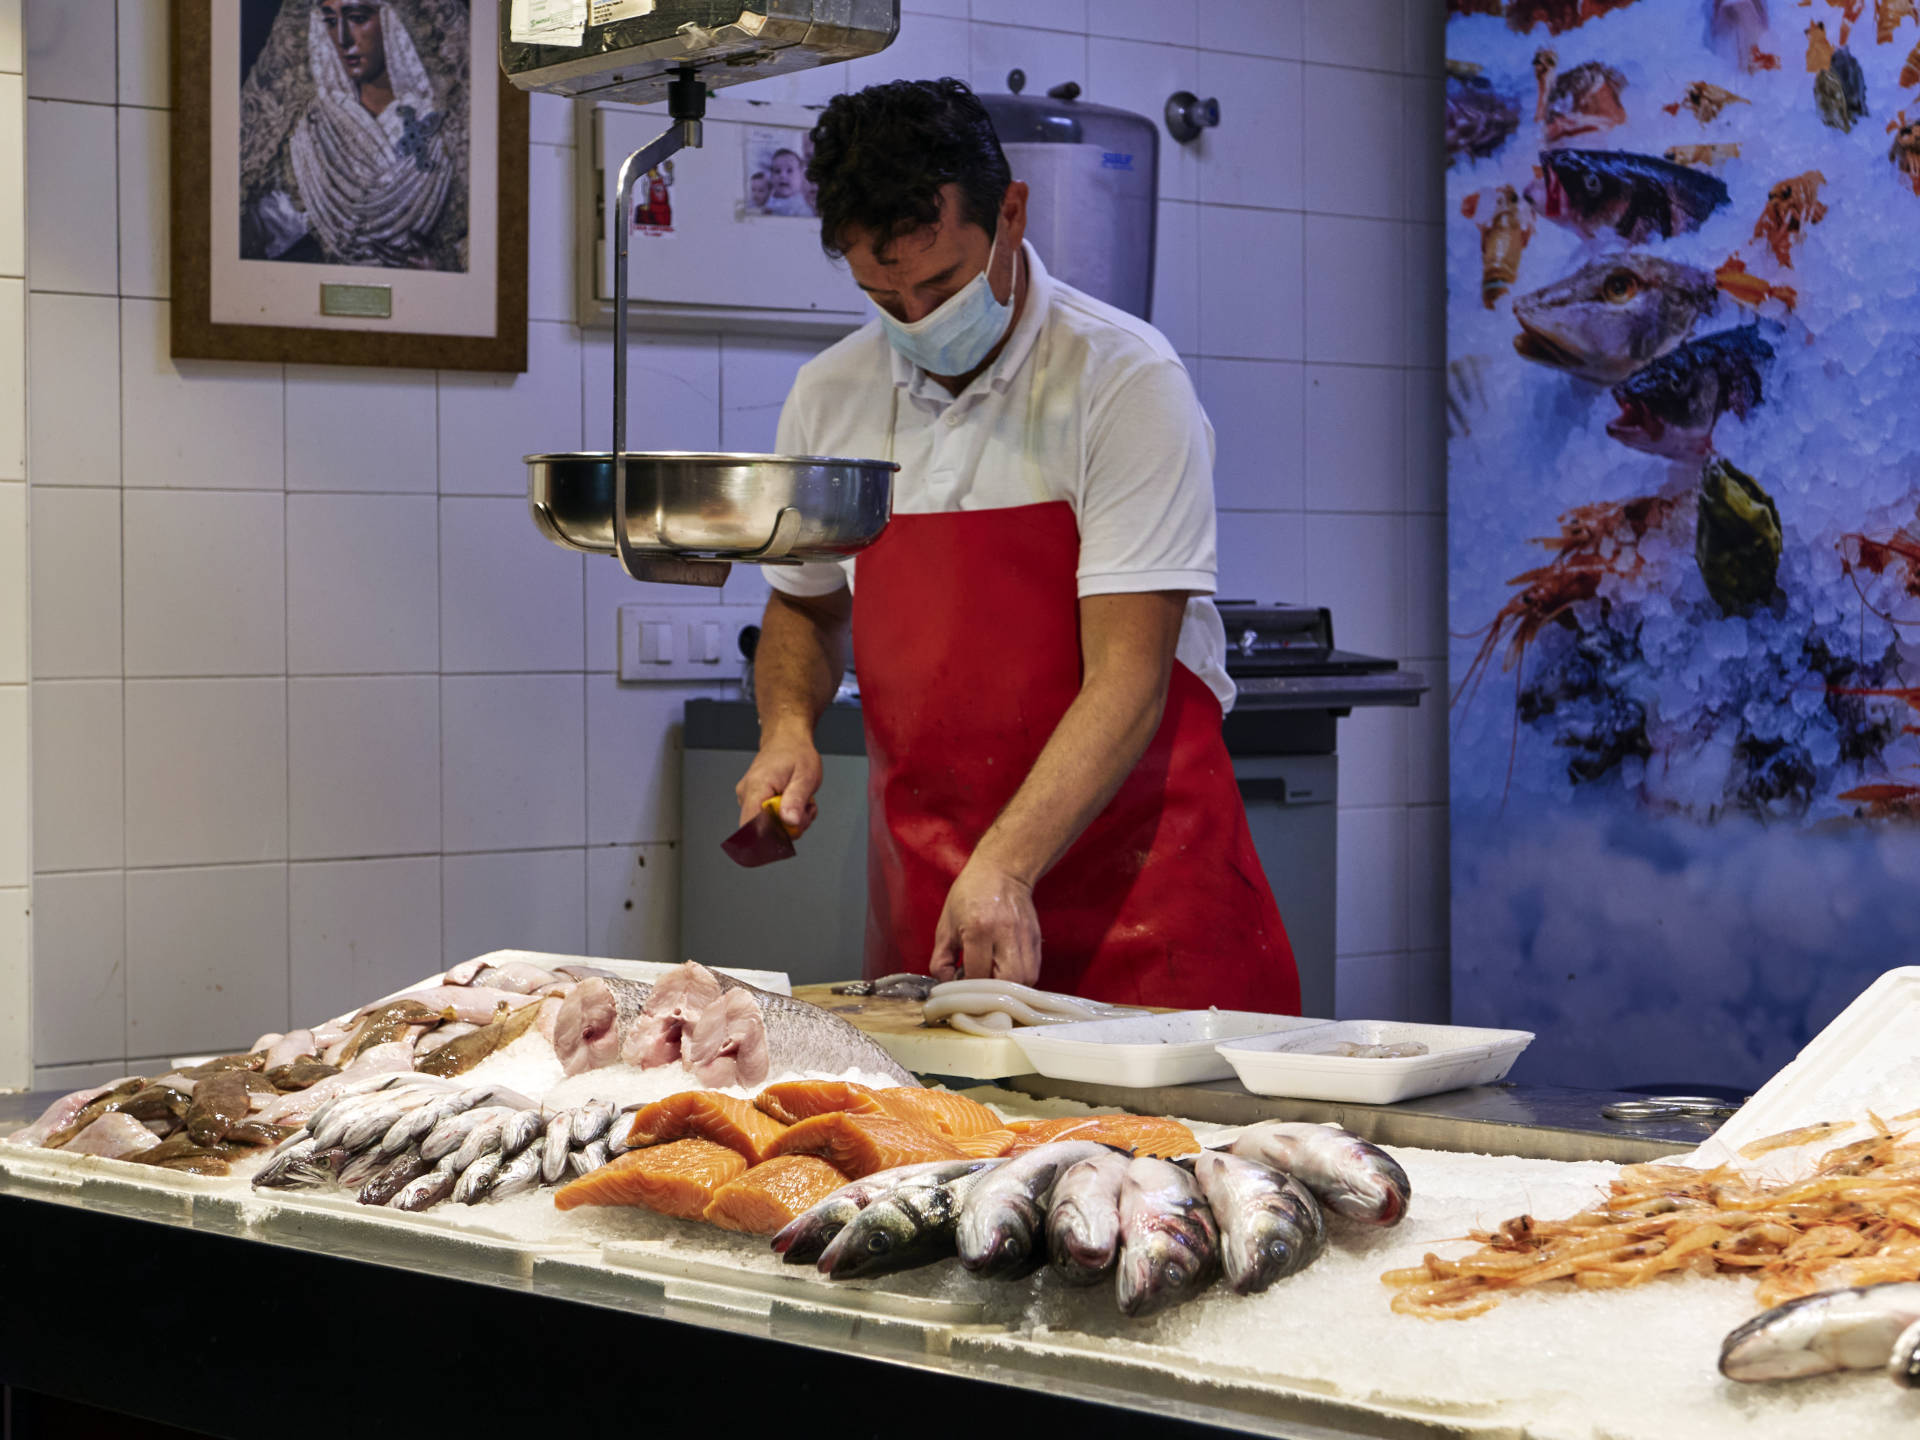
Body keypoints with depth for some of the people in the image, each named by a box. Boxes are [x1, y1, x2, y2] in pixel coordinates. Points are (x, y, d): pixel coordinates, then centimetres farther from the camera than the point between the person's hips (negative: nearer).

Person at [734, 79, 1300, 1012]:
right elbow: (803, 605, 22)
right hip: (925, 883, 4)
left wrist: (1009, 866, -28)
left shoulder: (1126, 381, -11)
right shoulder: (830, 396, 5)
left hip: (1130, 867, -4)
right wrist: (786, 729, 1)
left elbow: (1127, 678, -17)